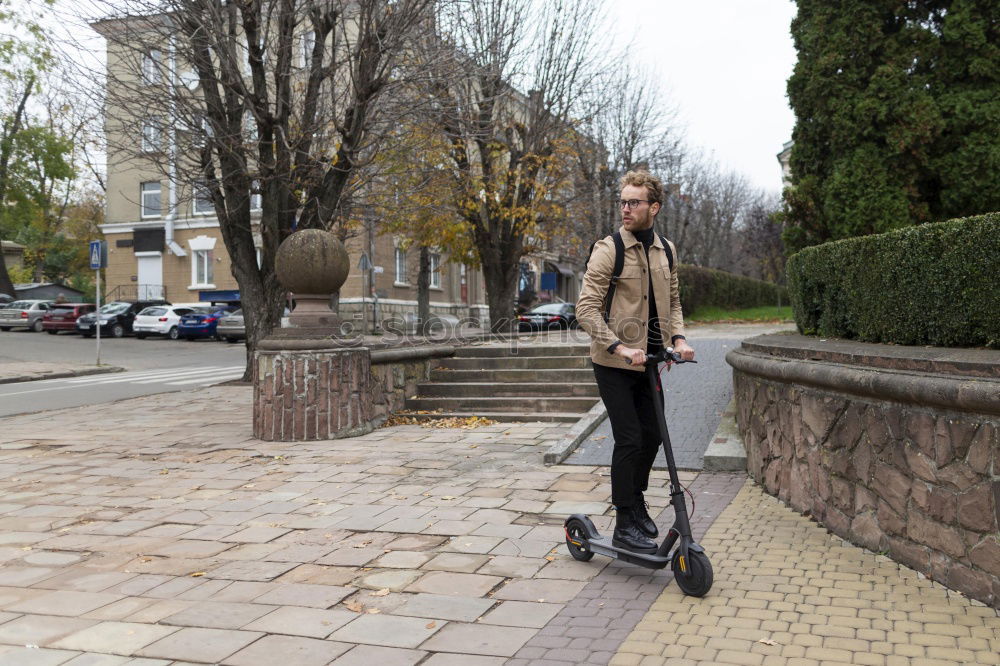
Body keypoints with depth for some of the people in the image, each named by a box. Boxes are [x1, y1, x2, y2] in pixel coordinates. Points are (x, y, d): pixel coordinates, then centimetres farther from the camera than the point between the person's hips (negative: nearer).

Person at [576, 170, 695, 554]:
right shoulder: (608, 250, -12)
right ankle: (624, 526, 3)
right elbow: (587, 308, -17)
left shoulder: (667, 252, 7)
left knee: (652, 435, 14)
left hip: (648, 361, 6)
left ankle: (636, 501, 35)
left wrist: (678, 338, 0)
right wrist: (619, 347, -27)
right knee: (629, 439, -8)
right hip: (614, 364, -6)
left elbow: (672, 301, 18)